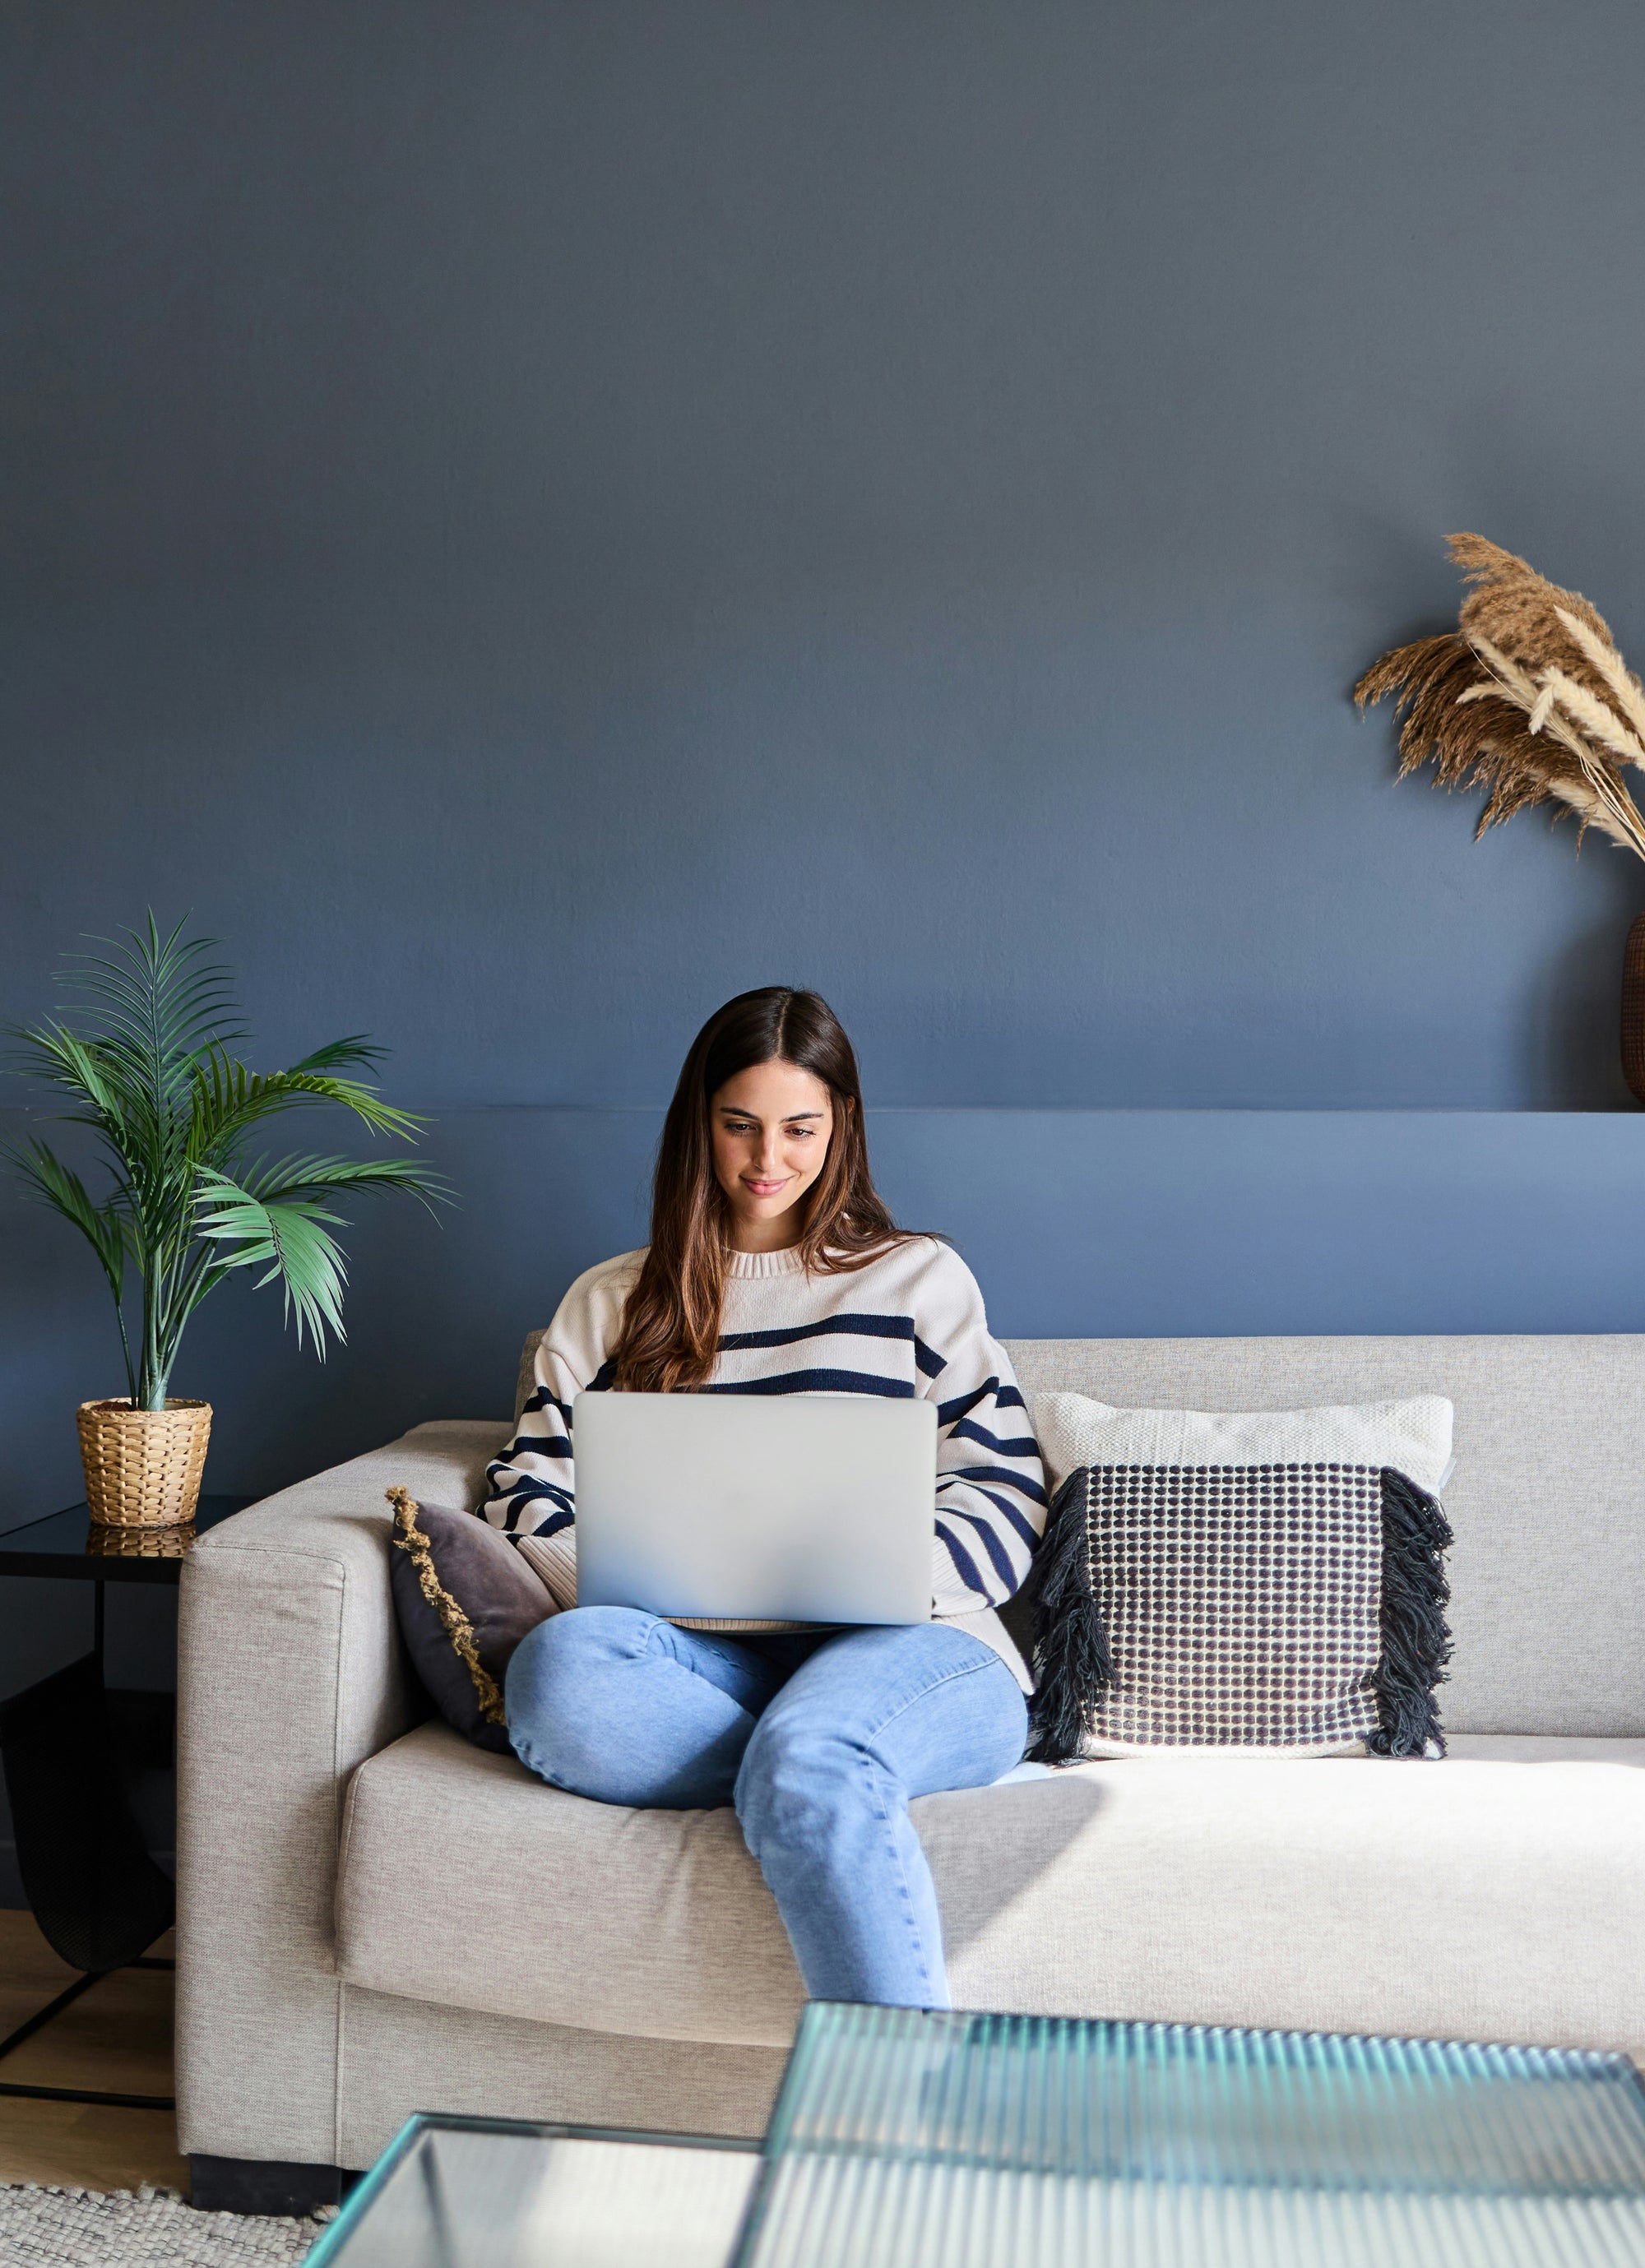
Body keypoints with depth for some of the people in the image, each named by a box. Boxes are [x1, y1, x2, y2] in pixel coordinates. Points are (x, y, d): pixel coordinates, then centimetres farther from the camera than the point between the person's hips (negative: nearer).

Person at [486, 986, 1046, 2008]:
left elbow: (1008, 1493, 10)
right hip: (709, 1659, 2)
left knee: (807, 1759, -39)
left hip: (907, 1647, -2)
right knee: (559, 1668, -34)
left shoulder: (918, 1280, 18)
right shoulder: (610, 1302, 23)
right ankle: (859, 1783, -28)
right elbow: (529, 1494, 13)